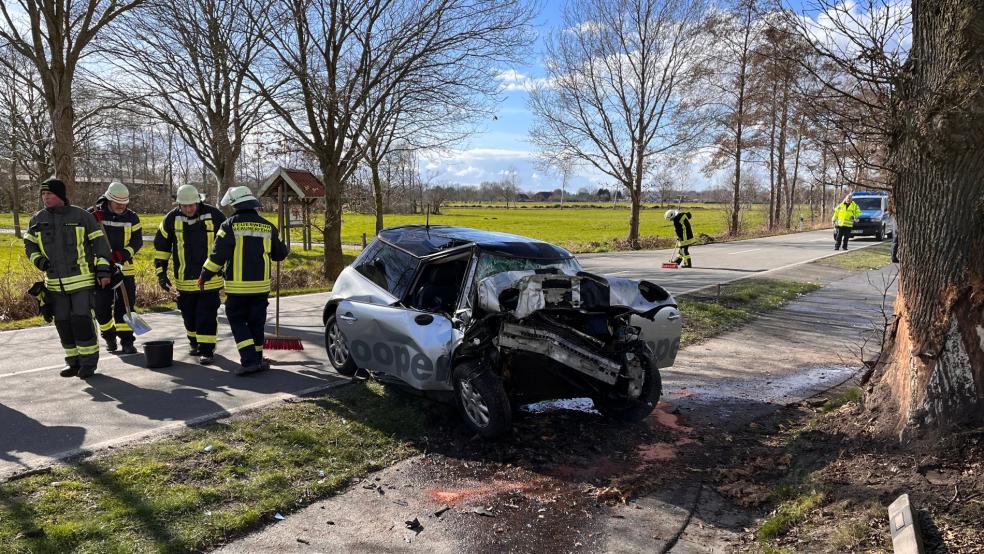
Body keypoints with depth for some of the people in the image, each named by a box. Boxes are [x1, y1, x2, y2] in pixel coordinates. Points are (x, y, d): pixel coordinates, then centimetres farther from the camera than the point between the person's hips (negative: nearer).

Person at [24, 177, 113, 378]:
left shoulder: (81, 216, -4)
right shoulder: (37, 220, 8)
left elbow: (99, 242, -2)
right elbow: (29, 245, 19)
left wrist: (103, 270, -7)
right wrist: (39, 261, -1)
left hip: (82, 279, -5)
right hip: (55, 283, 5)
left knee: (81, 320, -9)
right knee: (63, 322, 9)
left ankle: (89, 361, 3)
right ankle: (73, 361, 21)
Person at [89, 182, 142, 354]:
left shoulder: (131, 217, 1)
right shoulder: (92, 215, -2)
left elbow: (137, 241, -3)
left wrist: (123, 254, -19)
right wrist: (93, 219, -25)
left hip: (124, 268, 1)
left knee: (126, 304, -3)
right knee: (102, 306, 6)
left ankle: (126, 341, 4)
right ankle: (109, 337, 28)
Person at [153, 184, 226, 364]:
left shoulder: (214, 215, -7)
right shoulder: (172, 218, -2)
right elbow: (161, 245, 8)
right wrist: (161, 272, 5)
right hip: (185, 279, 3)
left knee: (207, 315, -6)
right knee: (189, 315, 15)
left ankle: (207, 349, 2)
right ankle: (194, 343, 36)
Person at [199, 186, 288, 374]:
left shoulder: (230, 225, -7)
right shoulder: (267, 226, 5)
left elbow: (218, 255, -11)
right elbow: (280, 253, 13)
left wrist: (204, 276, 0)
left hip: (237, 286, -3)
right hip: (261, 285, 4)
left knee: (237, 321, 6)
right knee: (256, 322, 14)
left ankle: (250, 360, -6)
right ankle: (257, 359, 21)